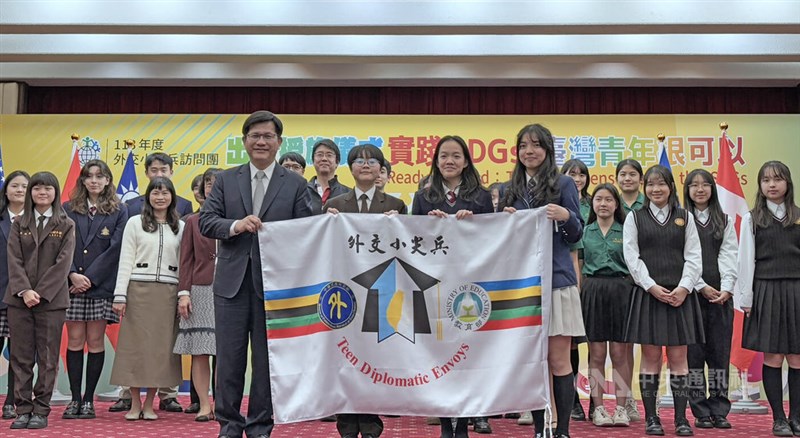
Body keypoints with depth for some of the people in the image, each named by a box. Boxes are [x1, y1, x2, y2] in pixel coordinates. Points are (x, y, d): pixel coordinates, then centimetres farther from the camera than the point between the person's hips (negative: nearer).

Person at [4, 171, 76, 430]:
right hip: (19, 299, 2)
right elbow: (14, 260, 2)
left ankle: (41, 411, 7)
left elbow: (63, 263, -4)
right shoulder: (19, 225, 11)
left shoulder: (66, 225, 5)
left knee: (47, 358, 0)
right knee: (21, 357, 3)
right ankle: (23, 410, 9)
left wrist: (40, 293, -13)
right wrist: (24, 291, -13)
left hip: (51, 300, -2)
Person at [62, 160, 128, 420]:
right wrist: (72, 274, -12)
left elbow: (115, 248, -4)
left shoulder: (118, 211, 4)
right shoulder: (68, 210, 9)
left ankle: (89, 399, 8)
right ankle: (75, 399, 9)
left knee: (95, 342, 2)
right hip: (72, 285, 1)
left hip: (101, 286, -1)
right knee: (75, 341, 2)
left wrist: (90, 277, -10)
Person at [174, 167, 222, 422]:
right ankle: (204, 405, 6)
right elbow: (186, 260, 8)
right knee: (199, 352, -1)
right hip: (200, 292, 1)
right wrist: (183, 293, -1)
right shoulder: (193, 221, 12)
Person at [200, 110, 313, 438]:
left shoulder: (296, 185, 5)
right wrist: (235, 226, -16)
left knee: (267, 358, 6)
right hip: (232, 281, 1)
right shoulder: (225, 180, 9)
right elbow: (206, 221, 1)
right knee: (229, 358, 6)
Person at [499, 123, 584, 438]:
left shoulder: (563, 183, 3)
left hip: (556, 280, -4)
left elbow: (576, 235, 1)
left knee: (558, 359, -3)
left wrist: (566, 216, -19)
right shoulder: (512, 189, 14)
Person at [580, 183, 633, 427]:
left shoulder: (625, 231, 7)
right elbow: (577, 265, 11)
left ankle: (621, 408, 6)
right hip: (592, 290, 1)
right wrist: (577, 295, 2)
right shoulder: (585, 231, 11)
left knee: (620, 353, -1)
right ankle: (598, 408, 7)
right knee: (597, 354, 2)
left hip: (621, 290, -1)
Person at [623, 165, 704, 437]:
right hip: (647, 293, -1)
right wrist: (651, 286, -11)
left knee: (678, 357, 1)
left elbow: (694, 256, 5)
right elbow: (631, 256, 0)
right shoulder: (635, 218, 8)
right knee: (650, 357, 1)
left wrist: (684, 287, -9)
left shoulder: (685, 217, 11)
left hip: (680, 294, 1)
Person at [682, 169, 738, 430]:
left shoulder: (725, 221, 13)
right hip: (692, 293, -2)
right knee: (694, 352, -1)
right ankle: (700, 412, 4)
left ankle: (719, 411, 7)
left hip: (720, 295, 2)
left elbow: (728, 257, 4)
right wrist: (702, 287, -11)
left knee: (720, 352, 2)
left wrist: (726, 289, -9)